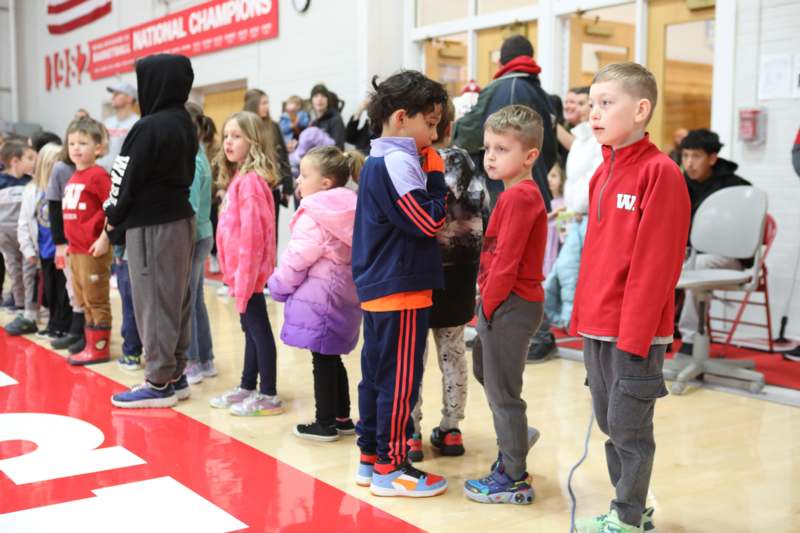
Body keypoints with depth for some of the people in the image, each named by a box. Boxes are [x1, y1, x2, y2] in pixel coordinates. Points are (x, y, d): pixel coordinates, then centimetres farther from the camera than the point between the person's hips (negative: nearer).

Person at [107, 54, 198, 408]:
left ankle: (159, 384, 4)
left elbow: (129, 178, -14)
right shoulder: (185, 124, 10)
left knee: (154, 303, -2)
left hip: (150, 224, -9)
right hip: (180, 218, 9)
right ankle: (174, 376, 21)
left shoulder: (151, 127, -17)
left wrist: (114, 216, 3)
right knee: (176, 300, 13)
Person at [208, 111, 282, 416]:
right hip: (240, 272, 9)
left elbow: (251, 233, -21)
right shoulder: (238, 178, 13)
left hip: (249, 271, -9)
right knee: (250, 328, 17)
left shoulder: (250, 180, -16)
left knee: (258, 329, -2)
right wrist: (233, 275, 15)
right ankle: (247, 388, 27)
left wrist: (243, 279, -20)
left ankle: (268, 396, 6)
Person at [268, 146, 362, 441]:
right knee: (332, 358, 17)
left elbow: (297, 259, -17)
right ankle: (342, 418, 25)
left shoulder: (313, 217, -16)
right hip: (345, 295, 8)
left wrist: (278, 286, 1)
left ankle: (325, 423, 10)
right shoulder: (348, 211, 8)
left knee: (322, 360, 1)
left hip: (318, 297, -8)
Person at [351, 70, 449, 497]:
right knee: (400, 380, -2)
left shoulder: (376, 160, 15)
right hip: (401, 288, -10)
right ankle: (390, 468, 7)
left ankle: (371, 456, 24)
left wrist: (425, 171, 3)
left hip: (377, 286, 10)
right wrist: (435, 173, -8)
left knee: (376, 374, 15)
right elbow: (430, 221, -18)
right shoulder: (398, 161, -16)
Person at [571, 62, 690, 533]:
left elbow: (655, 262, -18)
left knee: (629, 428, 3)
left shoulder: (660, 172, -14)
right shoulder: (603, 172, 11)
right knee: (610, 423, 16)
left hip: (634, 331, -8)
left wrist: (634, 334, -19)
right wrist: (583, 315, 13)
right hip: (597, 327, 8)